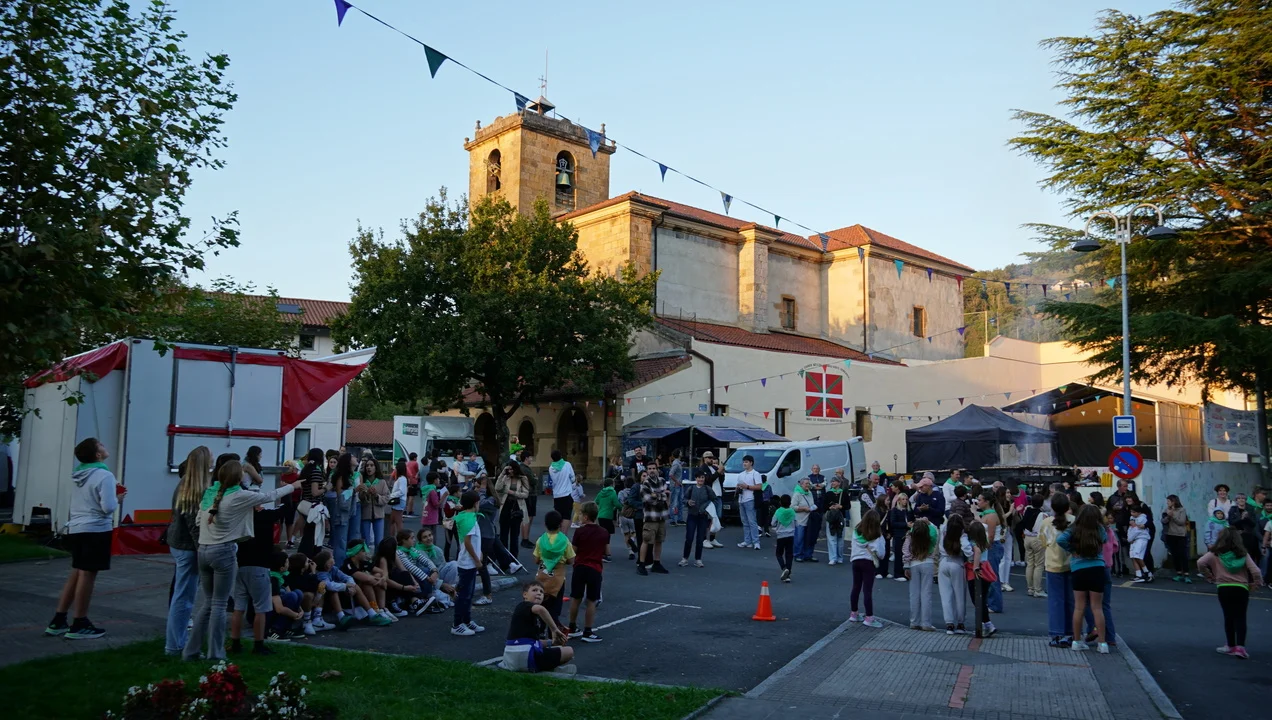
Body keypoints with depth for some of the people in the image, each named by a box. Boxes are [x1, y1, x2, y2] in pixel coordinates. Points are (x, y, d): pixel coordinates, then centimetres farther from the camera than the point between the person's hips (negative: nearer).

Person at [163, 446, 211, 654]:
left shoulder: (185, 486, 9)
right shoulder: (198, 491, -19)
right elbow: (195, 524, -21)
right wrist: (203, 551, -20)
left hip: (178, 543, 10)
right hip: (188, 546, -10)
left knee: (182, 595, 17)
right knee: (184, 597, -2)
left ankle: (176, 641, 27)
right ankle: (174, 645, 4)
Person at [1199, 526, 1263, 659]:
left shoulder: (1215, 554, 0)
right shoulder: (1243, 554, 4)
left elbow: (1200, 563, -13)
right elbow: (1256, 571, -4)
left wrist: (1209, 577, 2)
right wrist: (1255, 585, 10)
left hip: (1224, 588, -1)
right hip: (1241, 588, 1)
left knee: (1229, 617, 12)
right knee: (1240, 618, 5)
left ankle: (1231, 646, 17)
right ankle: (1240, 646, -7)